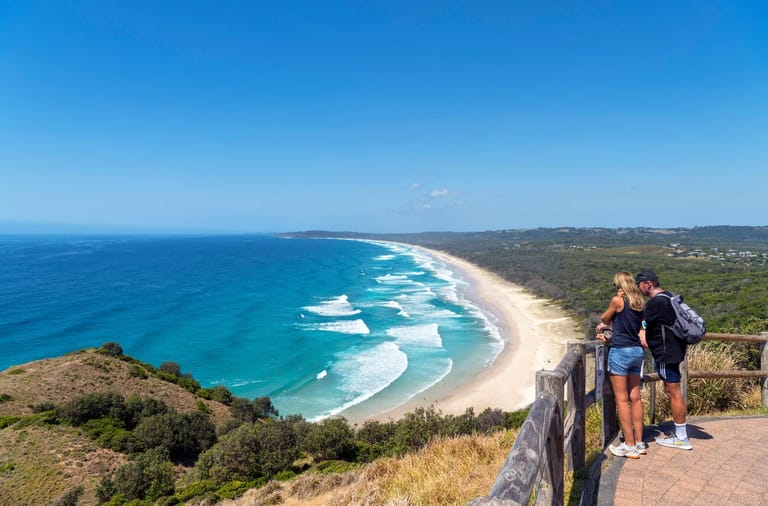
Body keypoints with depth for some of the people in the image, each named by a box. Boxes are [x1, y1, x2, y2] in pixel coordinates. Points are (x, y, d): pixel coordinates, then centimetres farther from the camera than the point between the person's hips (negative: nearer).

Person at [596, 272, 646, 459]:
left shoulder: (617, 300, -10)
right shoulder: (639, 303, 10)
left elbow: (604, 319, 4)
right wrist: (610, 336, 18)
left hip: (620, 351, -7)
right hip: (637, 351, 7)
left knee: (622, 400, 0)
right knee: (635, 398, 13)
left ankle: (630, 446, 4)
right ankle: (639, 443, 20)